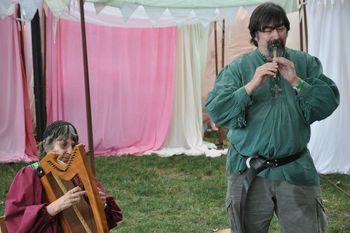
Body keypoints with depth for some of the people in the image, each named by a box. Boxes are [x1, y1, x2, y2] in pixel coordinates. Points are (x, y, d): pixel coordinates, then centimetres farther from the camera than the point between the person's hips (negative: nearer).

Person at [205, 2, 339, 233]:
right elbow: (216, 112, -12)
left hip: (296, 170, 1)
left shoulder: (306, 63, 5)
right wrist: (252, 85, -21)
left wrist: (296, 82, -18)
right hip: (249, 172, -1)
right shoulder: (237, 68, -1)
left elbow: (329, 103, -6)